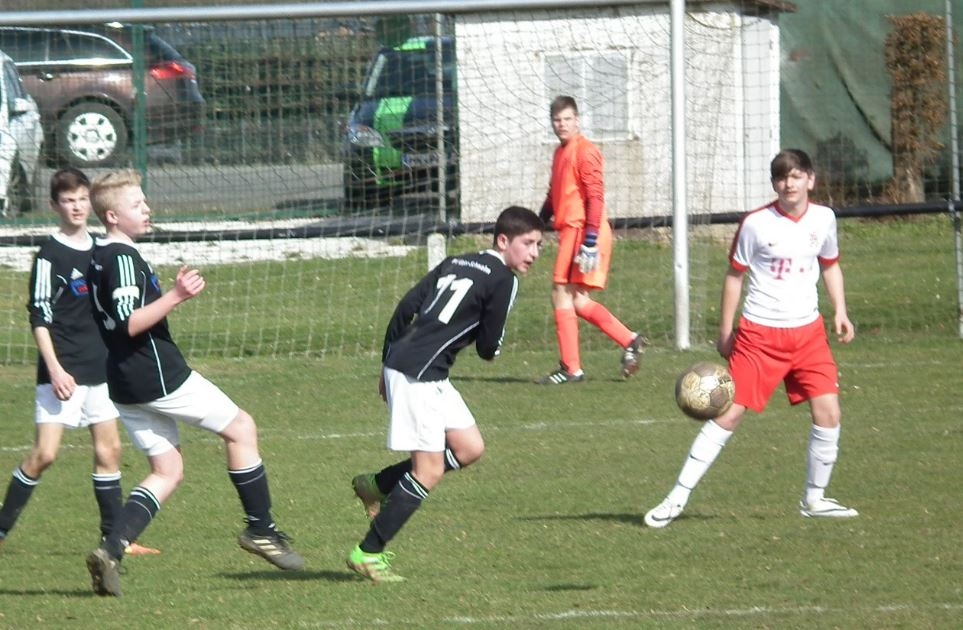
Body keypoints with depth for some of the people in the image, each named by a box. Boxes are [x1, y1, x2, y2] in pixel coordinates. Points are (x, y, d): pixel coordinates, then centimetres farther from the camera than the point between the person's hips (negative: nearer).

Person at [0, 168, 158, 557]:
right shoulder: (50, 255, -9)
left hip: (100, 368, 7)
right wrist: (55, 369, -19)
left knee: (109, 450, 7)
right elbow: (39, 317, -12)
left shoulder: (99, 250, 11)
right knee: (45, 453, -10)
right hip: (62, 372, -7)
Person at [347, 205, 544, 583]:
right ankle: (368, 553, -3)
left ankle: (378, 485, 18)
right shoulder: (502, 280, -7)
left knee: (470, 449, 14)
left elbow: (405, 308, 13)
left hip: (400, 364, 9)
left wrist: (387, 364, 16)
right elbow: (488, 348, -6)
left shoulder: (455, 263, 17)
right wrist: (489, 348, 19)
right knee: (429, 471, -6)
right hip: (419, 374, -9)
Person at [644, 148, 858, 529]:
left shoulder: (823, 219, 2)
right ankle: (677, 499, -3)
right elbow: (734, 275, -1)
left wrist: (840, 311, 7)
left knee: (828, 412, -6)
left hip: (808, 331, 4)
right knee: (730, 413, -8)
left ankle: (815, 499, 12)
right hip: (759, 333, -4)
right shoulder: (756, 224, -9)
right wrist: (725, 333, 0)